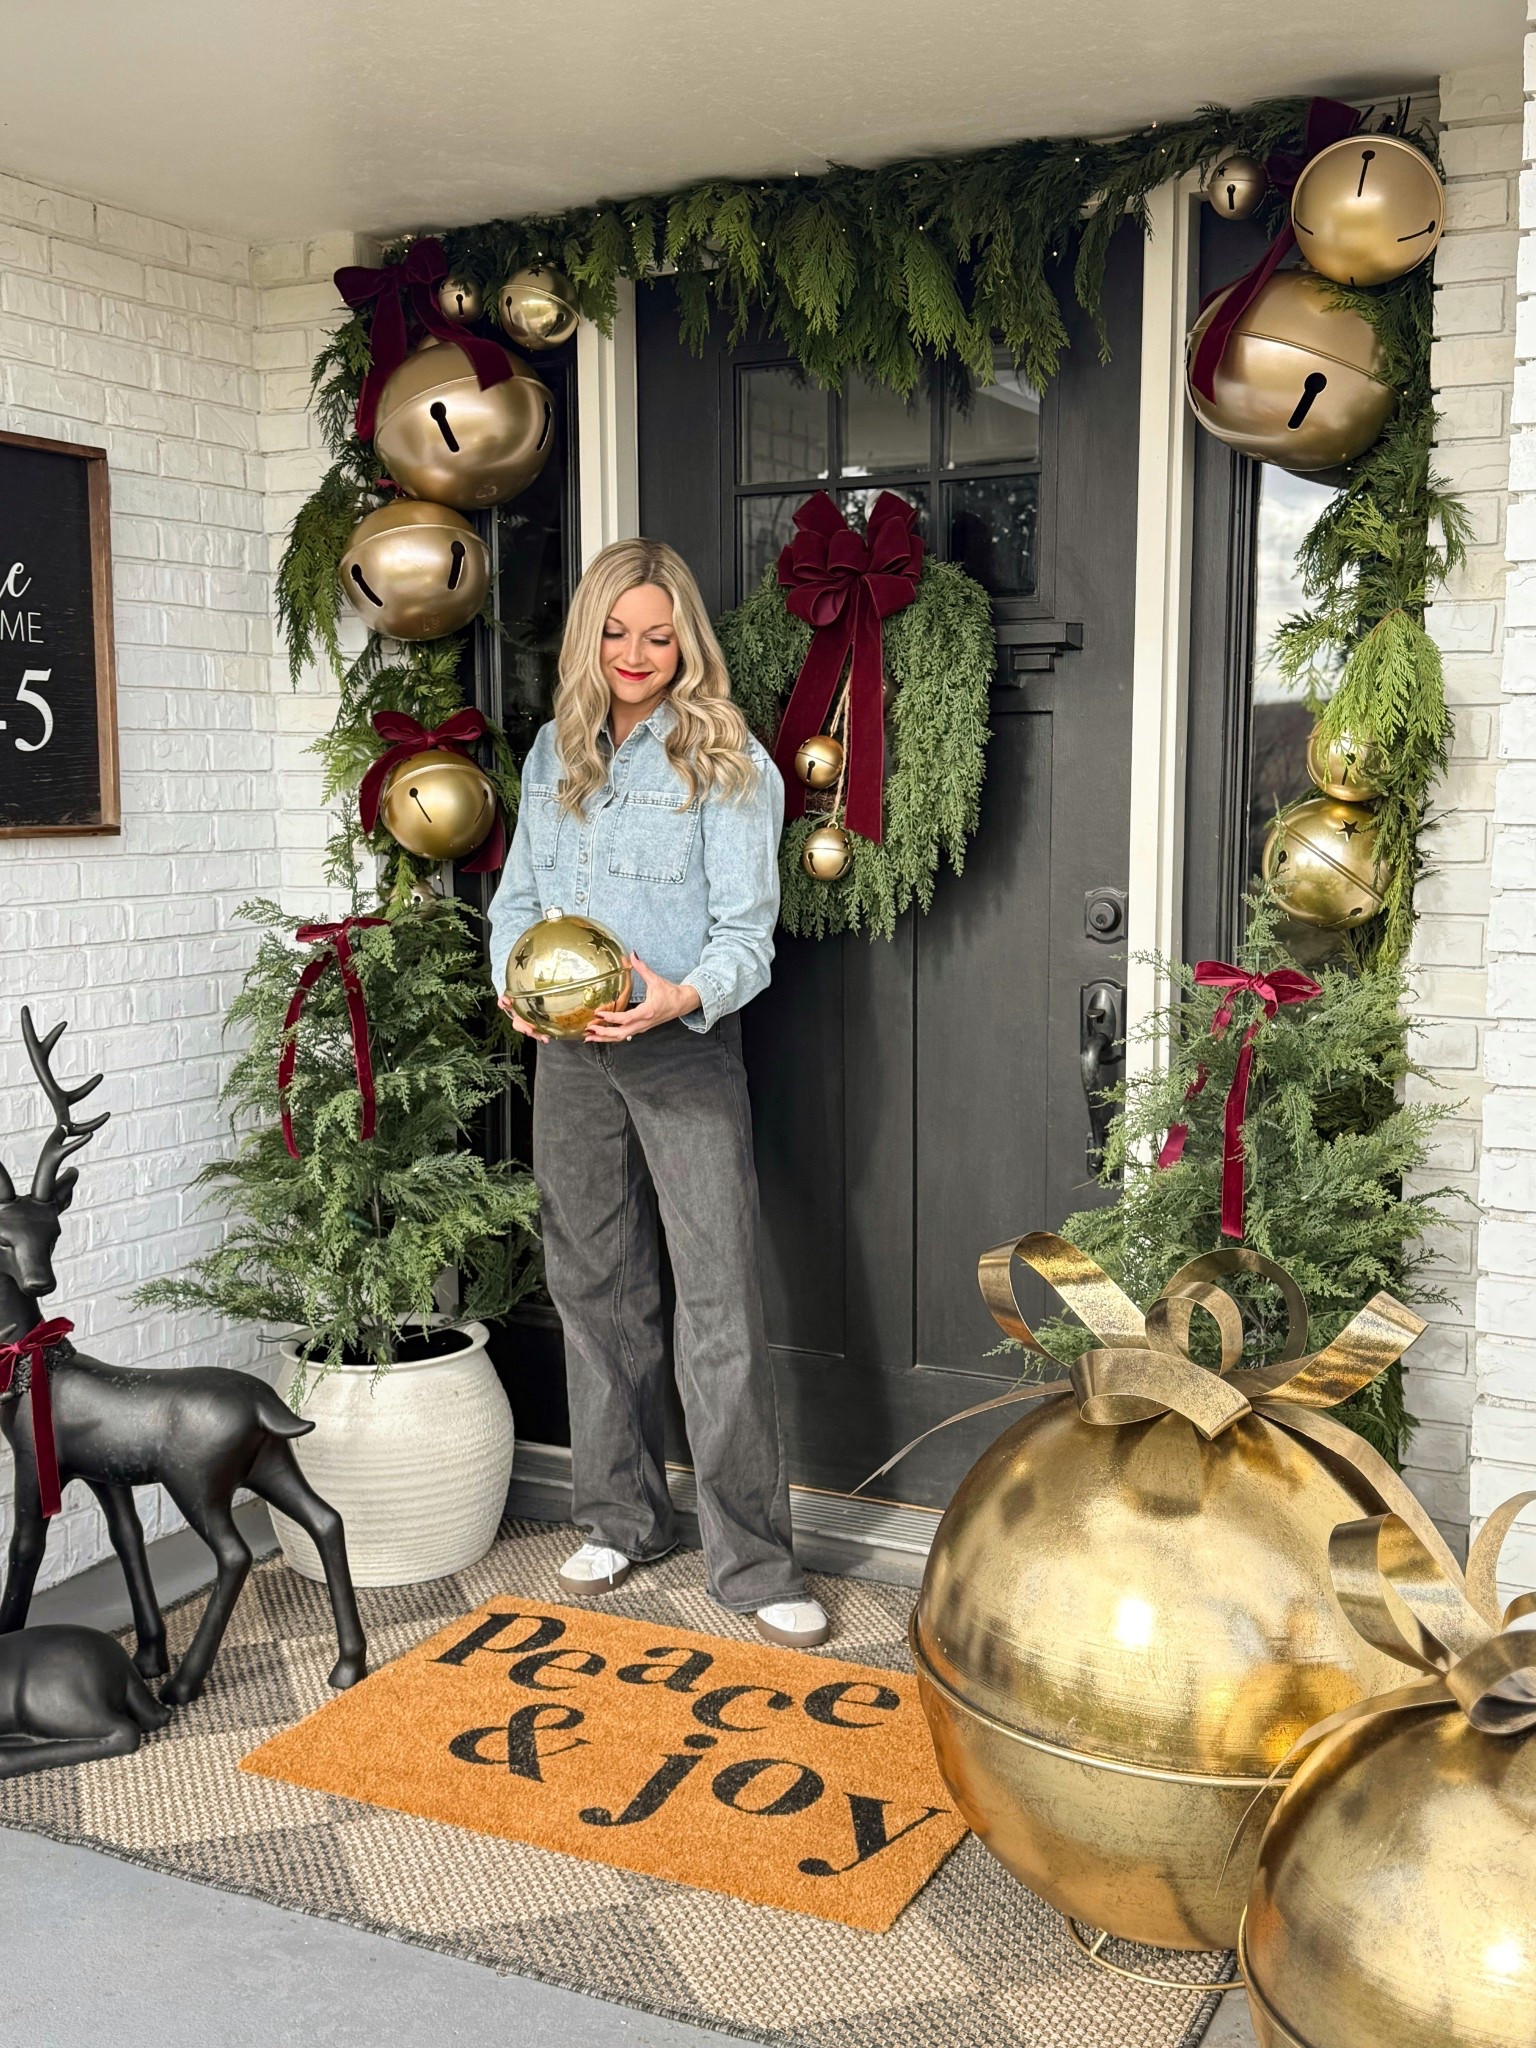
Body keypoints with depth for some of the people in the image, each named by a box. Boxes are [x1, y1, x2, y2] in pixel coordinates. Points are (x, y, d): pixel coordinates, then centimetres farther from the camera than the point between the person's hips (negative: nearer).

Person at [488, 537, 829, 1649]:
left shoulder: (727, 762, -4)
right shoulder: (556, 754, 12)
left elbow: (748, 931, -9)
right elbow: (518, 898, 15)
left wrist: (682, 997, -28)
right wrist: (518, 982, -5)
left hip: (685, 1050, -5)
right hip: (570, 1052, 5)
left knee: (722, 1302, -7)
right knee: (595, 1288, 12)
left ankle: (753, 1561, 3)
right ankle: (621, 1516, 28)